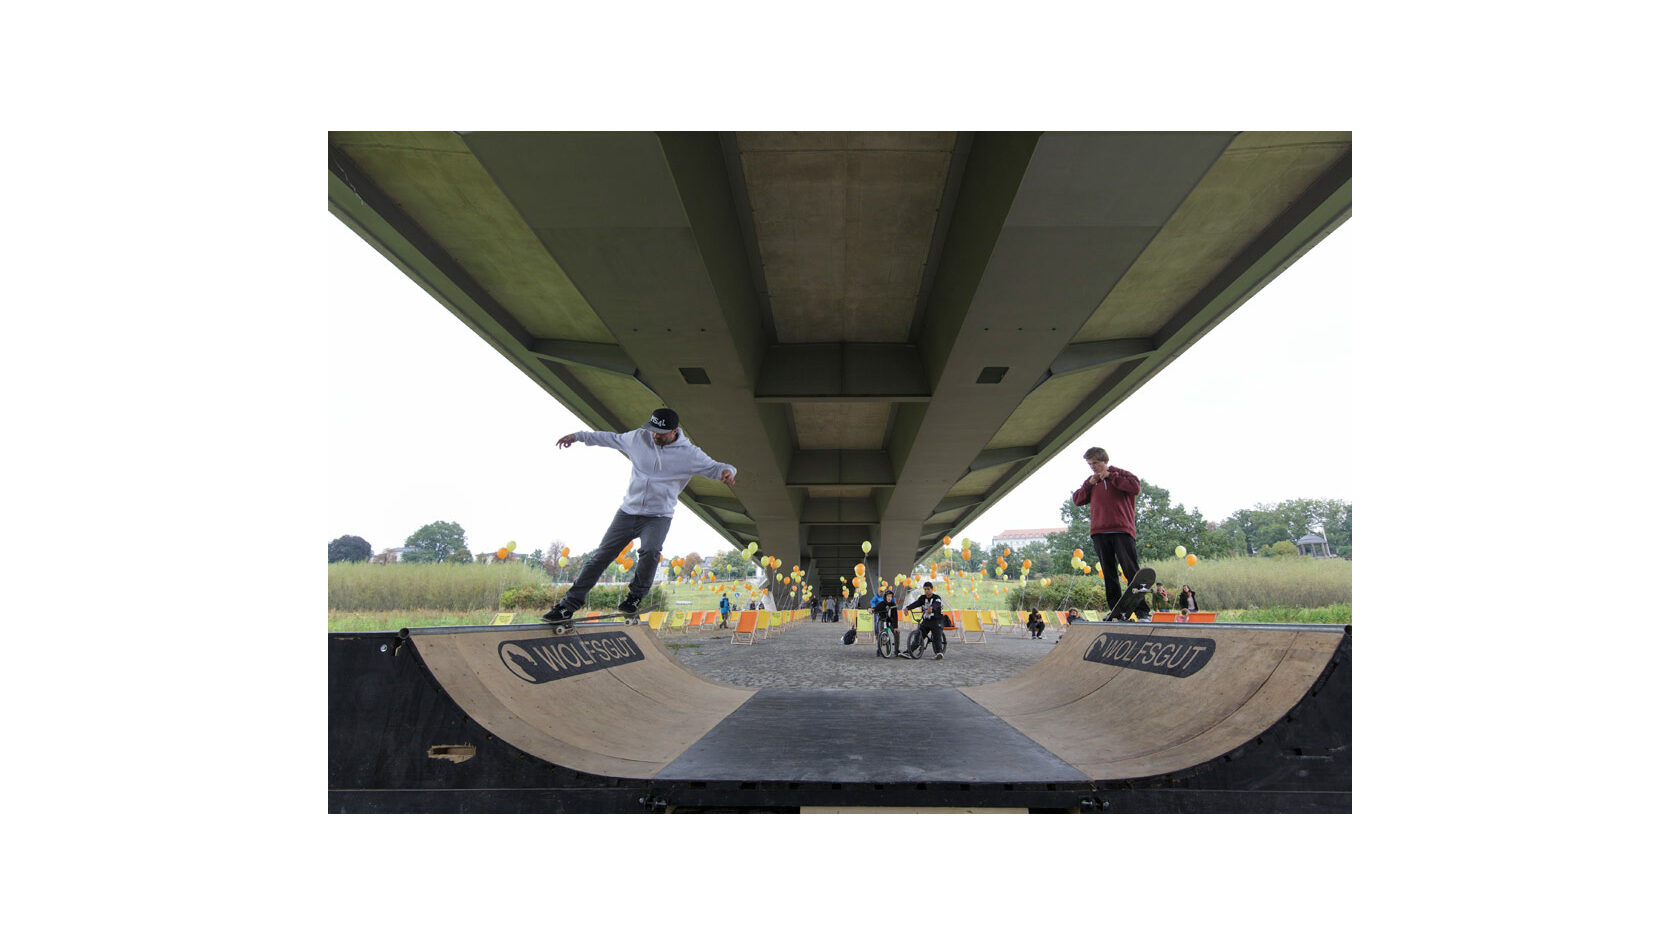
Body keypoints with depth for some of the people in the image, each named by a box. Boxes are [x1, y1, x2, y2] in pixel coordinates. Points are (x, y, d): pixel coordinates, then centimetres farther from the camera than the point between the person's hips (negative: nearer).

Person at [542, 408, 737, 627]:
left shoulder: (688, 453, -7)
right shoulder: (638, 437, 1)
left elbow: (712, 467, -1)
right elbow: (610, 438, 16)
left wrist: (726, 471, -24)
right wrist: (578, 436, 20)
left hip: (658, 516, -3)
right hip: (628, 511, 3)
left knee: (650, 551, -31)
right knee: (601, 556, 0)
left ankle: (635, 596, -5)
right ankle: (569, 605, 7)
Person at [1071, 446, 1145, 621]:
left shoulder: (1120, 474, 5)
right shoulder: (1091, 481, 19)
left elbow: (1136, 487, -12)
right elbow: (1077, 500, 14)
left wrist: (1110, 476, -9)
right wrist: (1089, 484, 1)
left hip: (1122, 531, -5)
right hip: (1099, 533, 5)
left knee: (1131, 571, -8)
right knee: (1109, 573, 6)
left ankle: (1142, 611, -8)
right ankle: (1116, 610, 10)